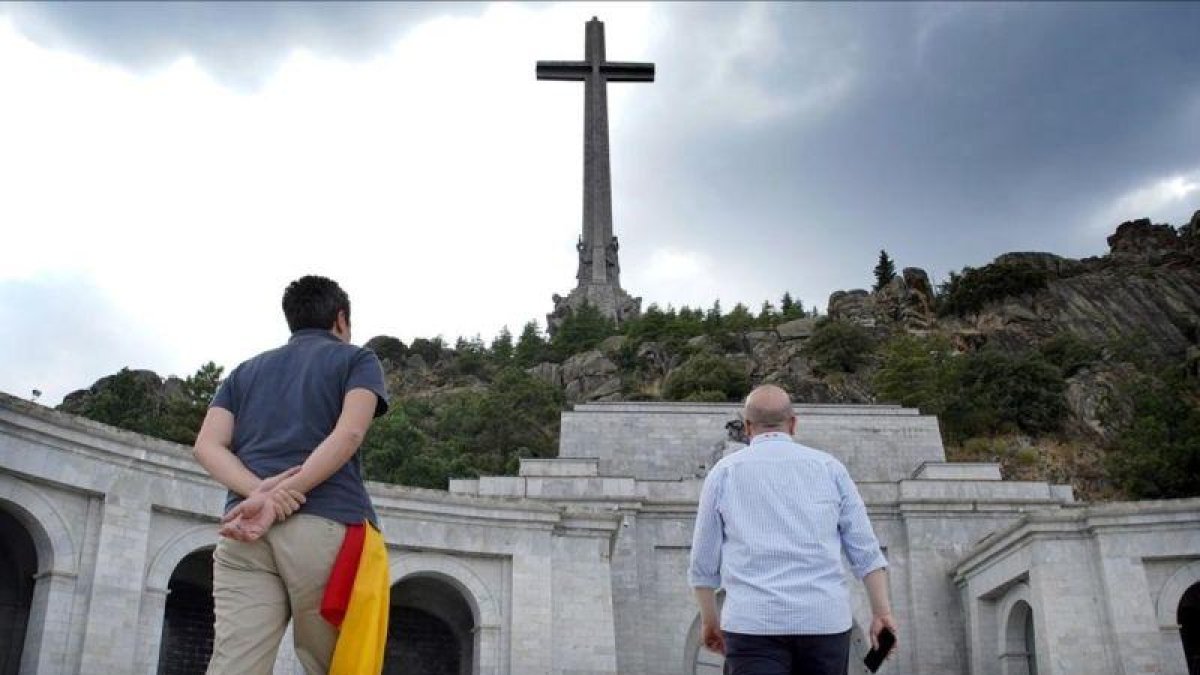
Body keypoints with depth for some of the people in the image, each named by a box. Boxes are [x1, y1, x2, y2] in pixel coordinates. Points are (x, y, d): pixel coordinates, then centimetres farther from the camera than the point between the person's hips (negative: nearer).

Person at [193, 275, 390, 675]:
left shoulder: (245, 371, 28)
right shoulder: (357, 359, 15)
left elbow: (207, 446, 11)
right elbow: (349, 434, -5)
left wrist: (259, 491, -5)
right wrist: (279, 499, -10)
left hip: (244, 528, 3)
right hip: (328, 523, -3)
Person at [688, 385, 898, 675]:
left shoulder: (724, 472, 8)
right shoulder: (829, 467, 11)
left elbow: (703, 562, 10)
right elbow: (865, 549, 6)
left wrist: (710, 620, 21)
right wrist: (882, 612, 9)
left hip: (754, 621, -2)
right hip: (825, 619, 2)